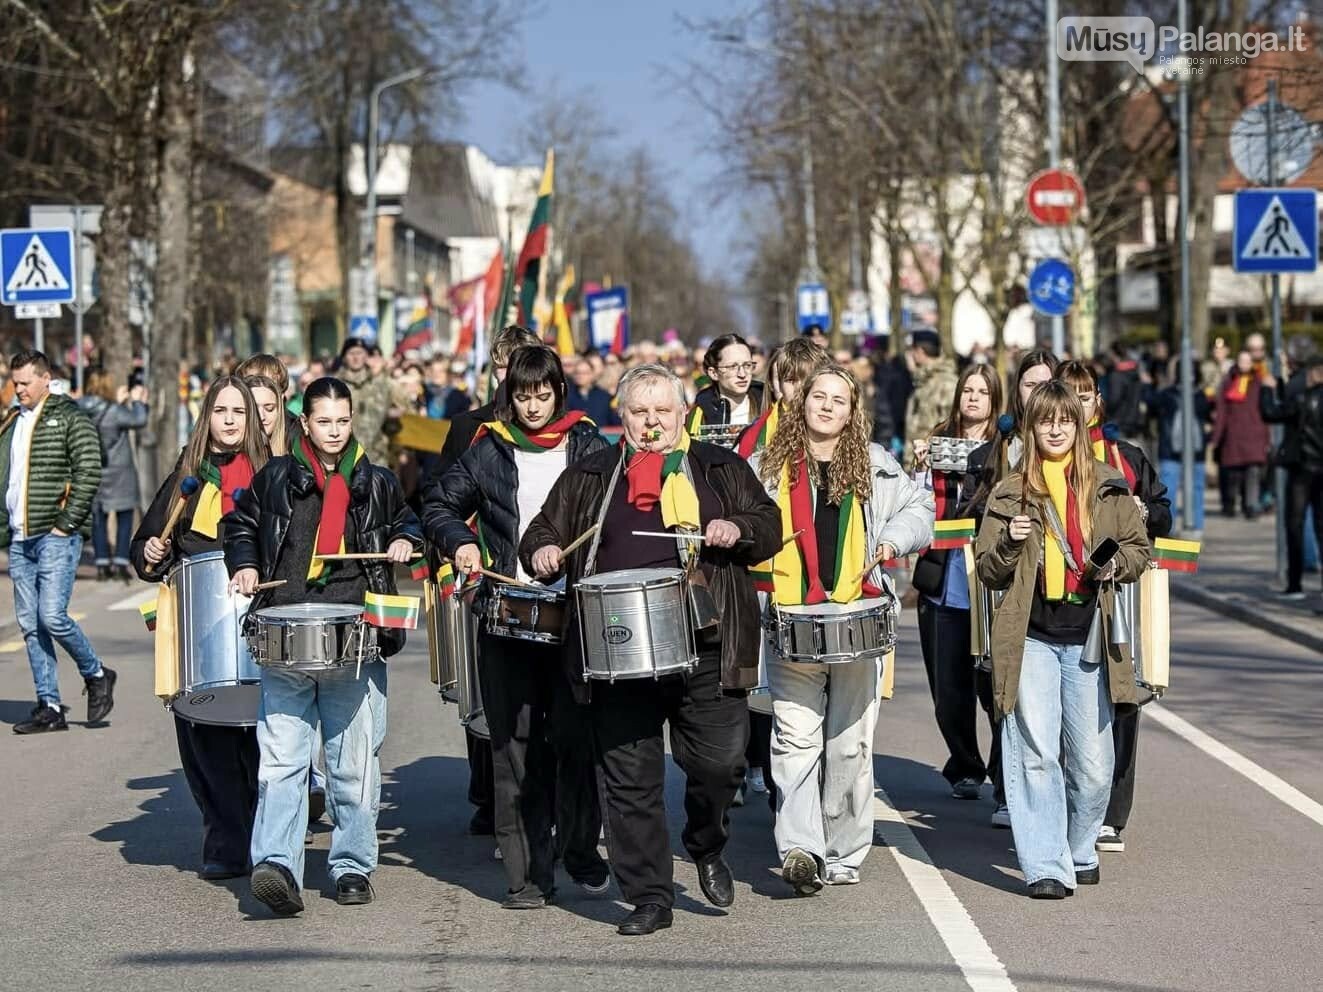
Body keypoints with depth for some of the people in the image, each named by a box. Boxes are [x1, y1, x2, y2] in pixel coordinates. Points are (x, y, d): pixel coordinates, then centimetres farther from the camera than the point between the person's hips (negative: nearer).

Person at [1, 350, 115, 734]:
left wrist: (67, 523, -14)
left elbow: (89, 472, -11)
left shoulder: (68, 418, -3)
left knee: (52, 616, -13)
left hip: (55, 537, -7)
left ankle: (96, 675, 10)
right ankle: (49, 707, 8)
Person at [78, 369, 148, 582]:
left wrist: (118, 402, 19)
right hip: (118, 471, -5)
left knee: (98, 517, 11)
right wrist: (138, 401, 0)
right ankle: (120, 561, 0)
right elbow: (139, 421, -15)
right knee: (124, 516, 6)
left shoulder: (80, 409, -1)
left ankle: (102, 564, 9)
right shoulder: (114, 412, -19)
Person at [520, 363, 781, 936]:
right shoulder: (588, 477, 15)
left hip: (703, 651, -1)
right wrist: (542, 551, -2)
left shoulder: (720, 469, 13)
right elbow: (543, 529, 20)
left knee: (719, 760, -6)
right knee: (628, 778, 1)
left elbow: (769, 526, 11)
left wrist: (736, 529, -10)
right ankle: (648, 896, 11)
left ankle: (707, 848, 25)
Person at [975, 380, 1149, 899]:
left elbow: (1139, 548, 15)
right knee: (1036, 755, -8)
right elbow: (988, 572, 8)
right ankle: (1046, 868, -6)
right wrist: (1009, 542, -12)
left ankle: (1079, 852, 26)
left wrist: (1116, 565, -6)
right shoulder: (1009, 494, 7)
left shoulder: (1108, 486, 9)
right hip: (1030, 640, -1)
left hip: (1087, 639, 1)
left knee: (1093, 764, 4)